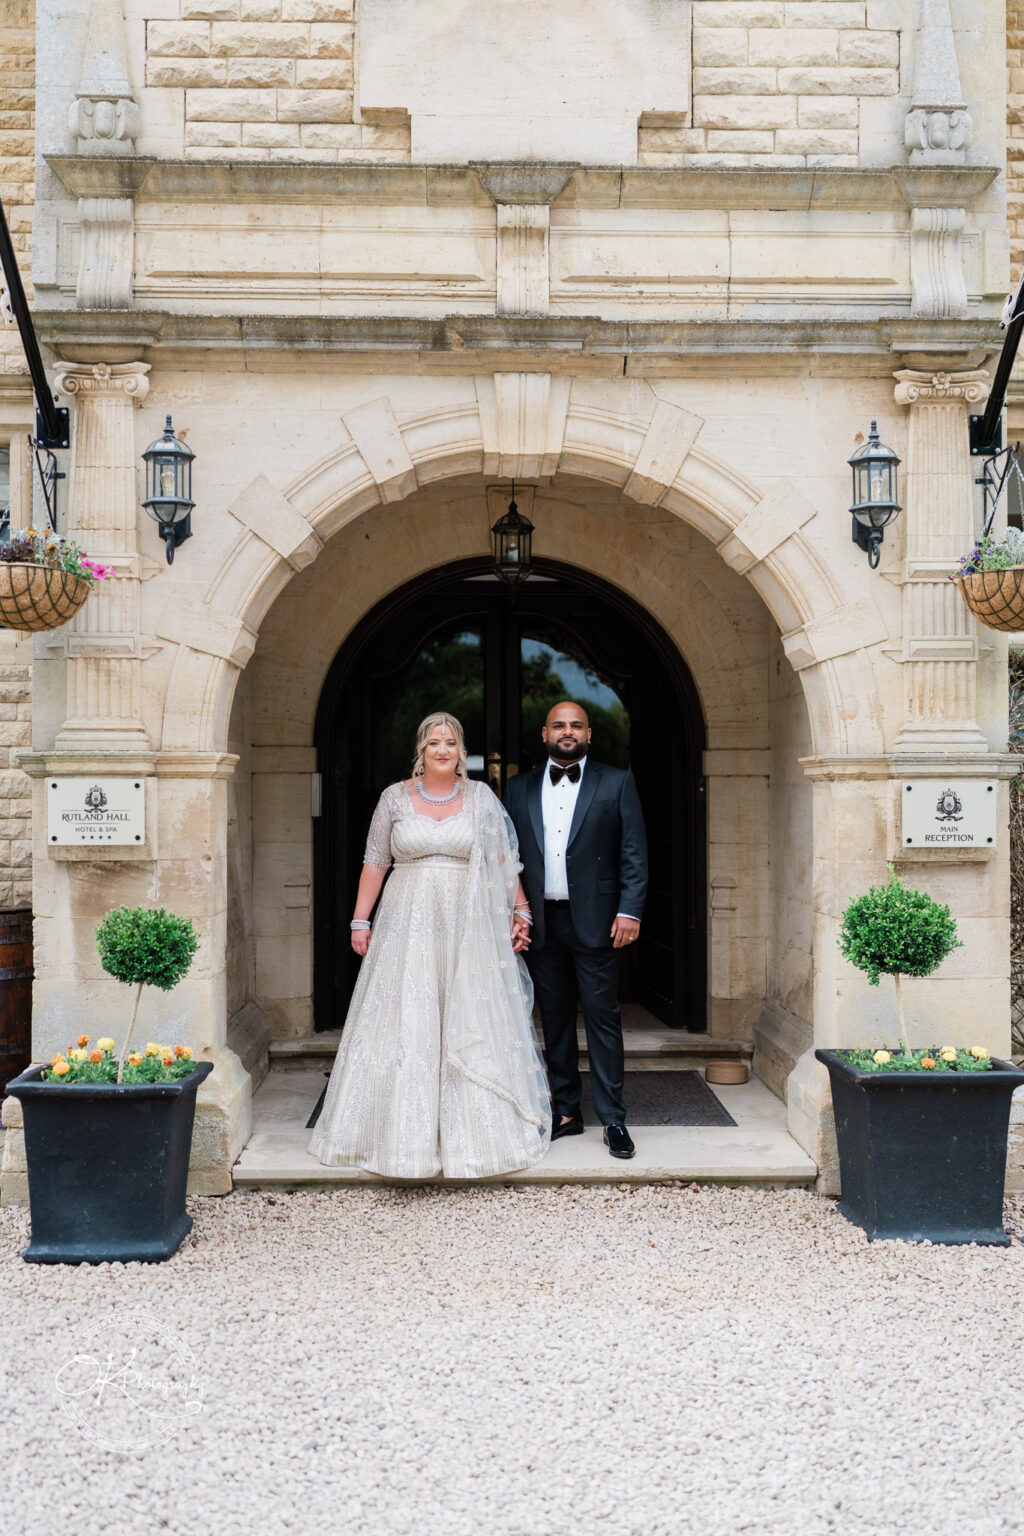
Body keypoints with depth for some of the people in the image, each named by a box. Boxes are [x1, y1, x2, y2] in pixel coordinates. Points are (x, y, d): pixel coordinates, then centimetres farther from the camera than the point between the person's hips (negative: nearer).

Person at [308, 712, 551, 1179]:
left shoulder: (481, 798, 5)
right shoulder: (395, 798, 5)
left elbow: (505, 861, 6)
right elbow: (375, 863, 6)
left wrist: (520, 912, -2)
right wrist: (360, 921, 2)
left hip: (468, 927, 0)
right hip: (408, 925, 0)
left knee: (471, 1028, 2)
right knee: (403, 1026, -1)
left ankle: (472, 1131, 14)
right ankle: (406, 1131, 8)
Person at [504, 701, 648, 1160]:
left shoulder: (616, 783, 4)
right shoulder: (520, 789, 11)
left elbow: (634, 852, -1)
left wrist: (630, 911, -10)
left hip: (594, 920, -3)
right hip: (541, 922, 3)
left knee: (602, 1015, -2)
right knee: (554, 1018, 10)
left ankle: (613, 1118, 5)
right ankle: (565, 1110, 20)